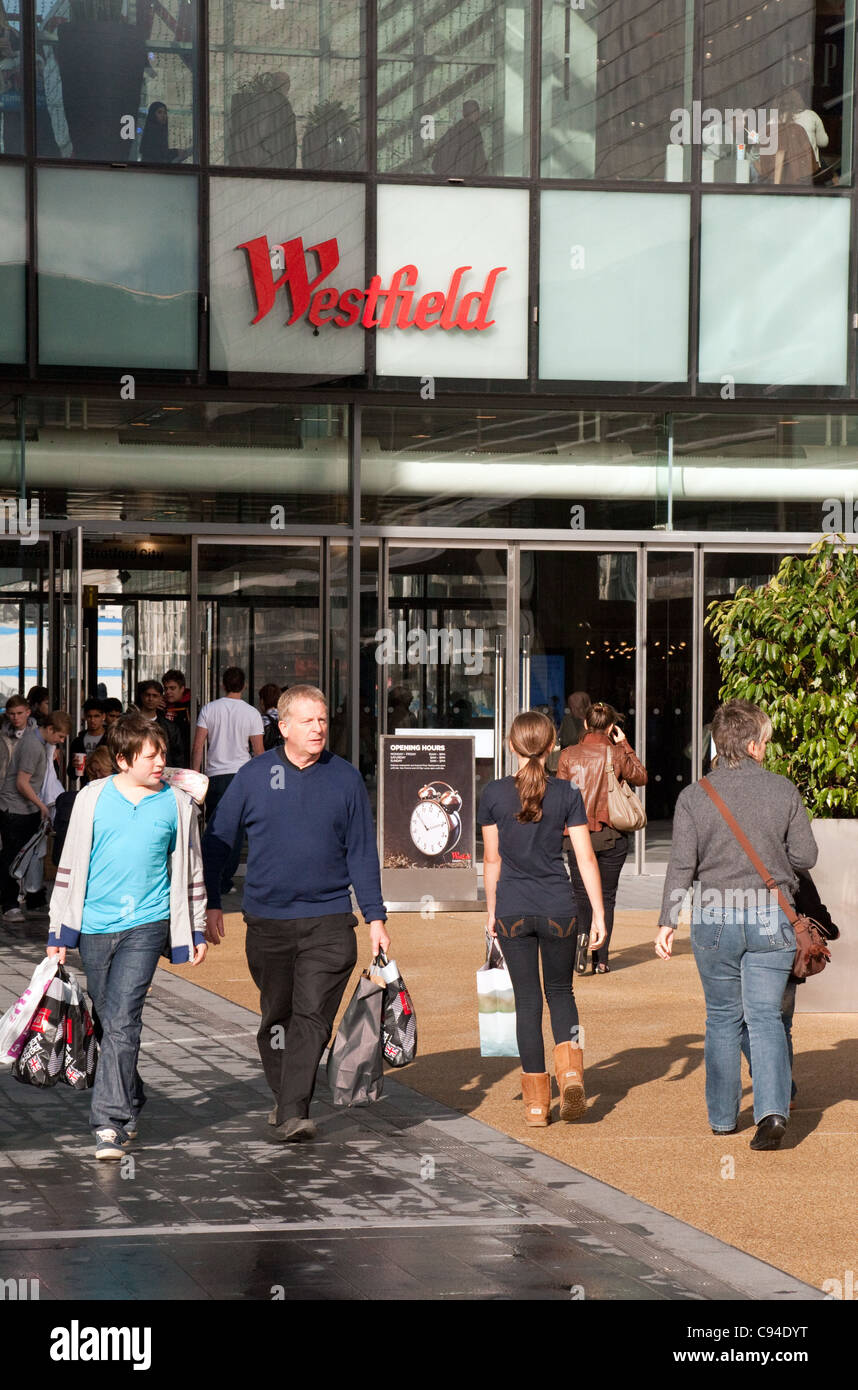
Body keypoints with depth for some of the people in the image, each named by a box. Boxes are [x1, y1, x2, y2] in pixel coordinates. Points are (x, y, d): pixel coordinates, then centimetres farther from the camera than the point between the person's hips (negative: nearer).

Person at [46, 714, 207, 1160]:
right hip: (95, 926, 2)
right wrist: (59, 932, 6)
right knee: (105, 1022, 12)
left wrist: (197, 931, 14)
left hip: (146, 924, -2)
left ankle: (111, 1122, -14)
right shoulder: (93, 798, 2)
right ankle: (130, 1103, 31)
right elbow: (71, 866, 7)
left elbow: (190, 870, 12)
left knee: (122, 1023, -14)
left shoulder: (177, 804, 3)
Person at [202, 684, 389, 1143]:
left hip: (328, 920, -1)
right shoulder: (254, 775, 2)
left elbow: (362, 853, 8)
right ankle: (284, 1099, 28)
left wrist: (375, 916, 4)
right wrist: (211, 903, 3)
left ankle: (293, 1114, -16)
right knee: (276, 1017, 11)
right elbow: (217, 841, 8)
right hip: (267, 921, 1)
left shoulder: (345, 778, 4)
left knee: (312, 1017, -12)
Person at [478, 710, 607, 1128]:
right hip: (558, 908, 0)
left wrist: (492, 910, 14)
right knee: (560, 991, 17)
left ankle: (536, 1101, 7)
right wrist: (599, 913, 2)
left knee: (527, 999, 7)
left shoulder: (494, 794, -2)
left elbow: (492, 859, 4)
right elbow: (586, 858, -3)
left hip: (512, 911, 0)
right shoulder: (567, 794, -2)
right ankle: (571, 1069, -6)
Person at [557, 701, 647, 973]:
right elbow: (641, 777, 12)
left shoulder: (568, 755, -4)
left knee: (581, 896, 12)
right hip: (612, 836, 0)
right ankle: (600, 958, 5)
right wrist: (625, 745, 12)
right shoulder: (617, 754, -6)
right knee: (606, 897, 8)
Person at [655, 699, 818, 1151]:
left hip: (715, 919, 0)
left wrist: (667, 923, -1)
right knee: (765, 1016, 3)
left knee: (722, 1017, 14)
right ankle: (772, 1109, -16)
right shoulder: (784, 790, -3)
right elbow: (806, 856, 2)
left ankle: (722, 1116, 20)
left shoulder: (694, 796, -4)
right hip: (772, 918, 0)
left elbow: (681, 864, -6)